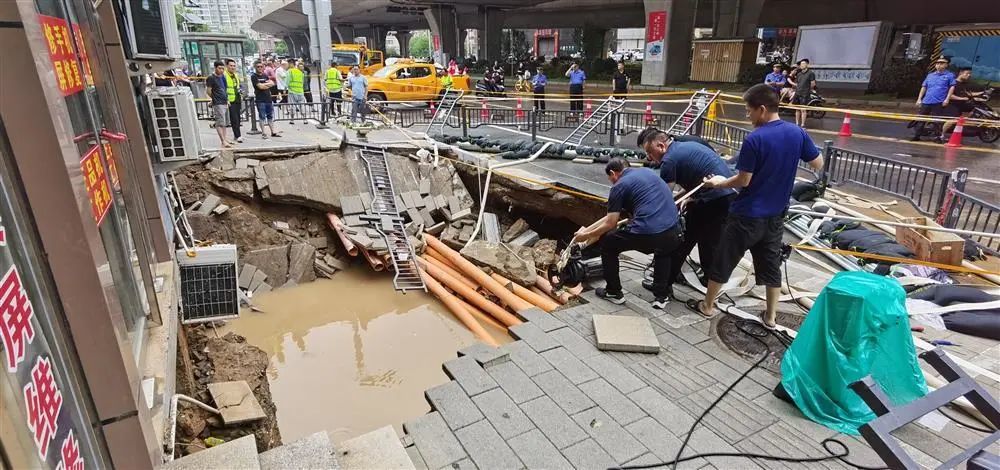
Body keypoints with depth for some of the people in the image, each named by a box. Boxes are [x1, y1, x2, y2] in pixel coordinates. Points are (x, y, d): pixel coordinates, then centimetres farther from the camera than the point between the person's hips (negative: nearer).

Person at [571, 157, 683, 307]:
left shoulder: (619, 186, 5)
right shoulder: (647, 171, 26)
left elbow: (610, 223, 5)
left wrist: (587, 236, 21)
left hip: (645, 234, -6)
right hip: (673, 233, 6)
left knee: (606, 243, 21)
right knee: (664, 251, 41)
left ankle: (614, 292, 28)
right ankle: (661, 296, 31)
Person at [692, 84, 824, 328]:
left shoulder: (754, 139, -20)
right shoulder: (797, 133, -2)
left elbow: (743, 181, -17)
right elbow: (818, 165, 7)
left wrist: (720, 183, 1)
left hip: (747, 214, -6)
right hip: (776, 214, 6)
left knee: (724, 260, 9)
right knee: (771, 263, 17)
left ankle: (707, 305, 23)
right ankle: (770, 316, 26)